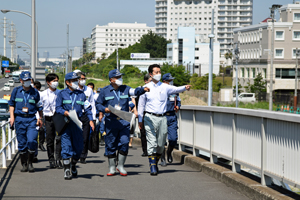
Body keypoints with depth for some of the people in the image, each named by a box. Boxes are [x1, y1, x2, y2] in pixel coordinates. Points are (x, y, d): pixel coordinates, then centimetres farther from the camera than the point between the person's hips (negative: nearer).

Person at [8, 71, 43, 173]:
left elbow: (39, 107, 15)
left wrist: (40, 118, 10)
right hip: (19, 119, 1)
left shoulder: (35, 92, 6)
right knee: (22, 143, 3)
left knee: (32, 141, -15)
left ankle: (30, 163, 1)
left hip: (32, 119, -1)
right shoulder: (16, 91, 6)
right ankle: (24, 164, 14)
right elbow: (11, 104, 13)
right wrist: (12, 117, 4)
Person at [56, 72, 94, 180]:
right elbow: (58, 108, 1)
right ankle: (67, 170, -3)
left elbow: (87, 108, 12)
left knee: (79, 147, 6)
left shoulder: (81, 94, 12)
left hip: (77, 123, 3)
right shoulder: (62, 93, 4)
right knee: (66, 146, -8)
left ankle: (73, 165, 29)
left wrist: (91, 120, 0)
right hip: (65, 123, -3)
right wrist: (66, 112, -19)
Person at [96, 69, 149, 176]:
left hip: (124, 121, 1)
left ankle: (120, 166, 8)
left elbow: (135, 91, -9)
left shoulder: (125, 89, 8)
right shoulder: (105, 91, 5)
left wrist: (143, 89, -30)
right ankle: (112, 168, 15)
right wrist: (104, 109, -9)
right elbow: (98, 104, 11)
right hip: (111, 122, -1)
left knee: (124, 142, -8)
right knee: (111, 144, 3)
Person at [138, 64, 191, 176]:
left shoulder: (165, 87, 8)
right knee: (152, 143, -10)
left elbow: (176, 89, -8)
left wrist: (185, 88, -29)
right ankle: (152, 166, -8)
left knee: (161, 144, 6)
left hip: (162, 117, 2)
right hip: (150, 117, -2)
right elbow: (141, 104, 11)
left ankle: (156, 162, 26)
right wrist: (140, 119, 9)